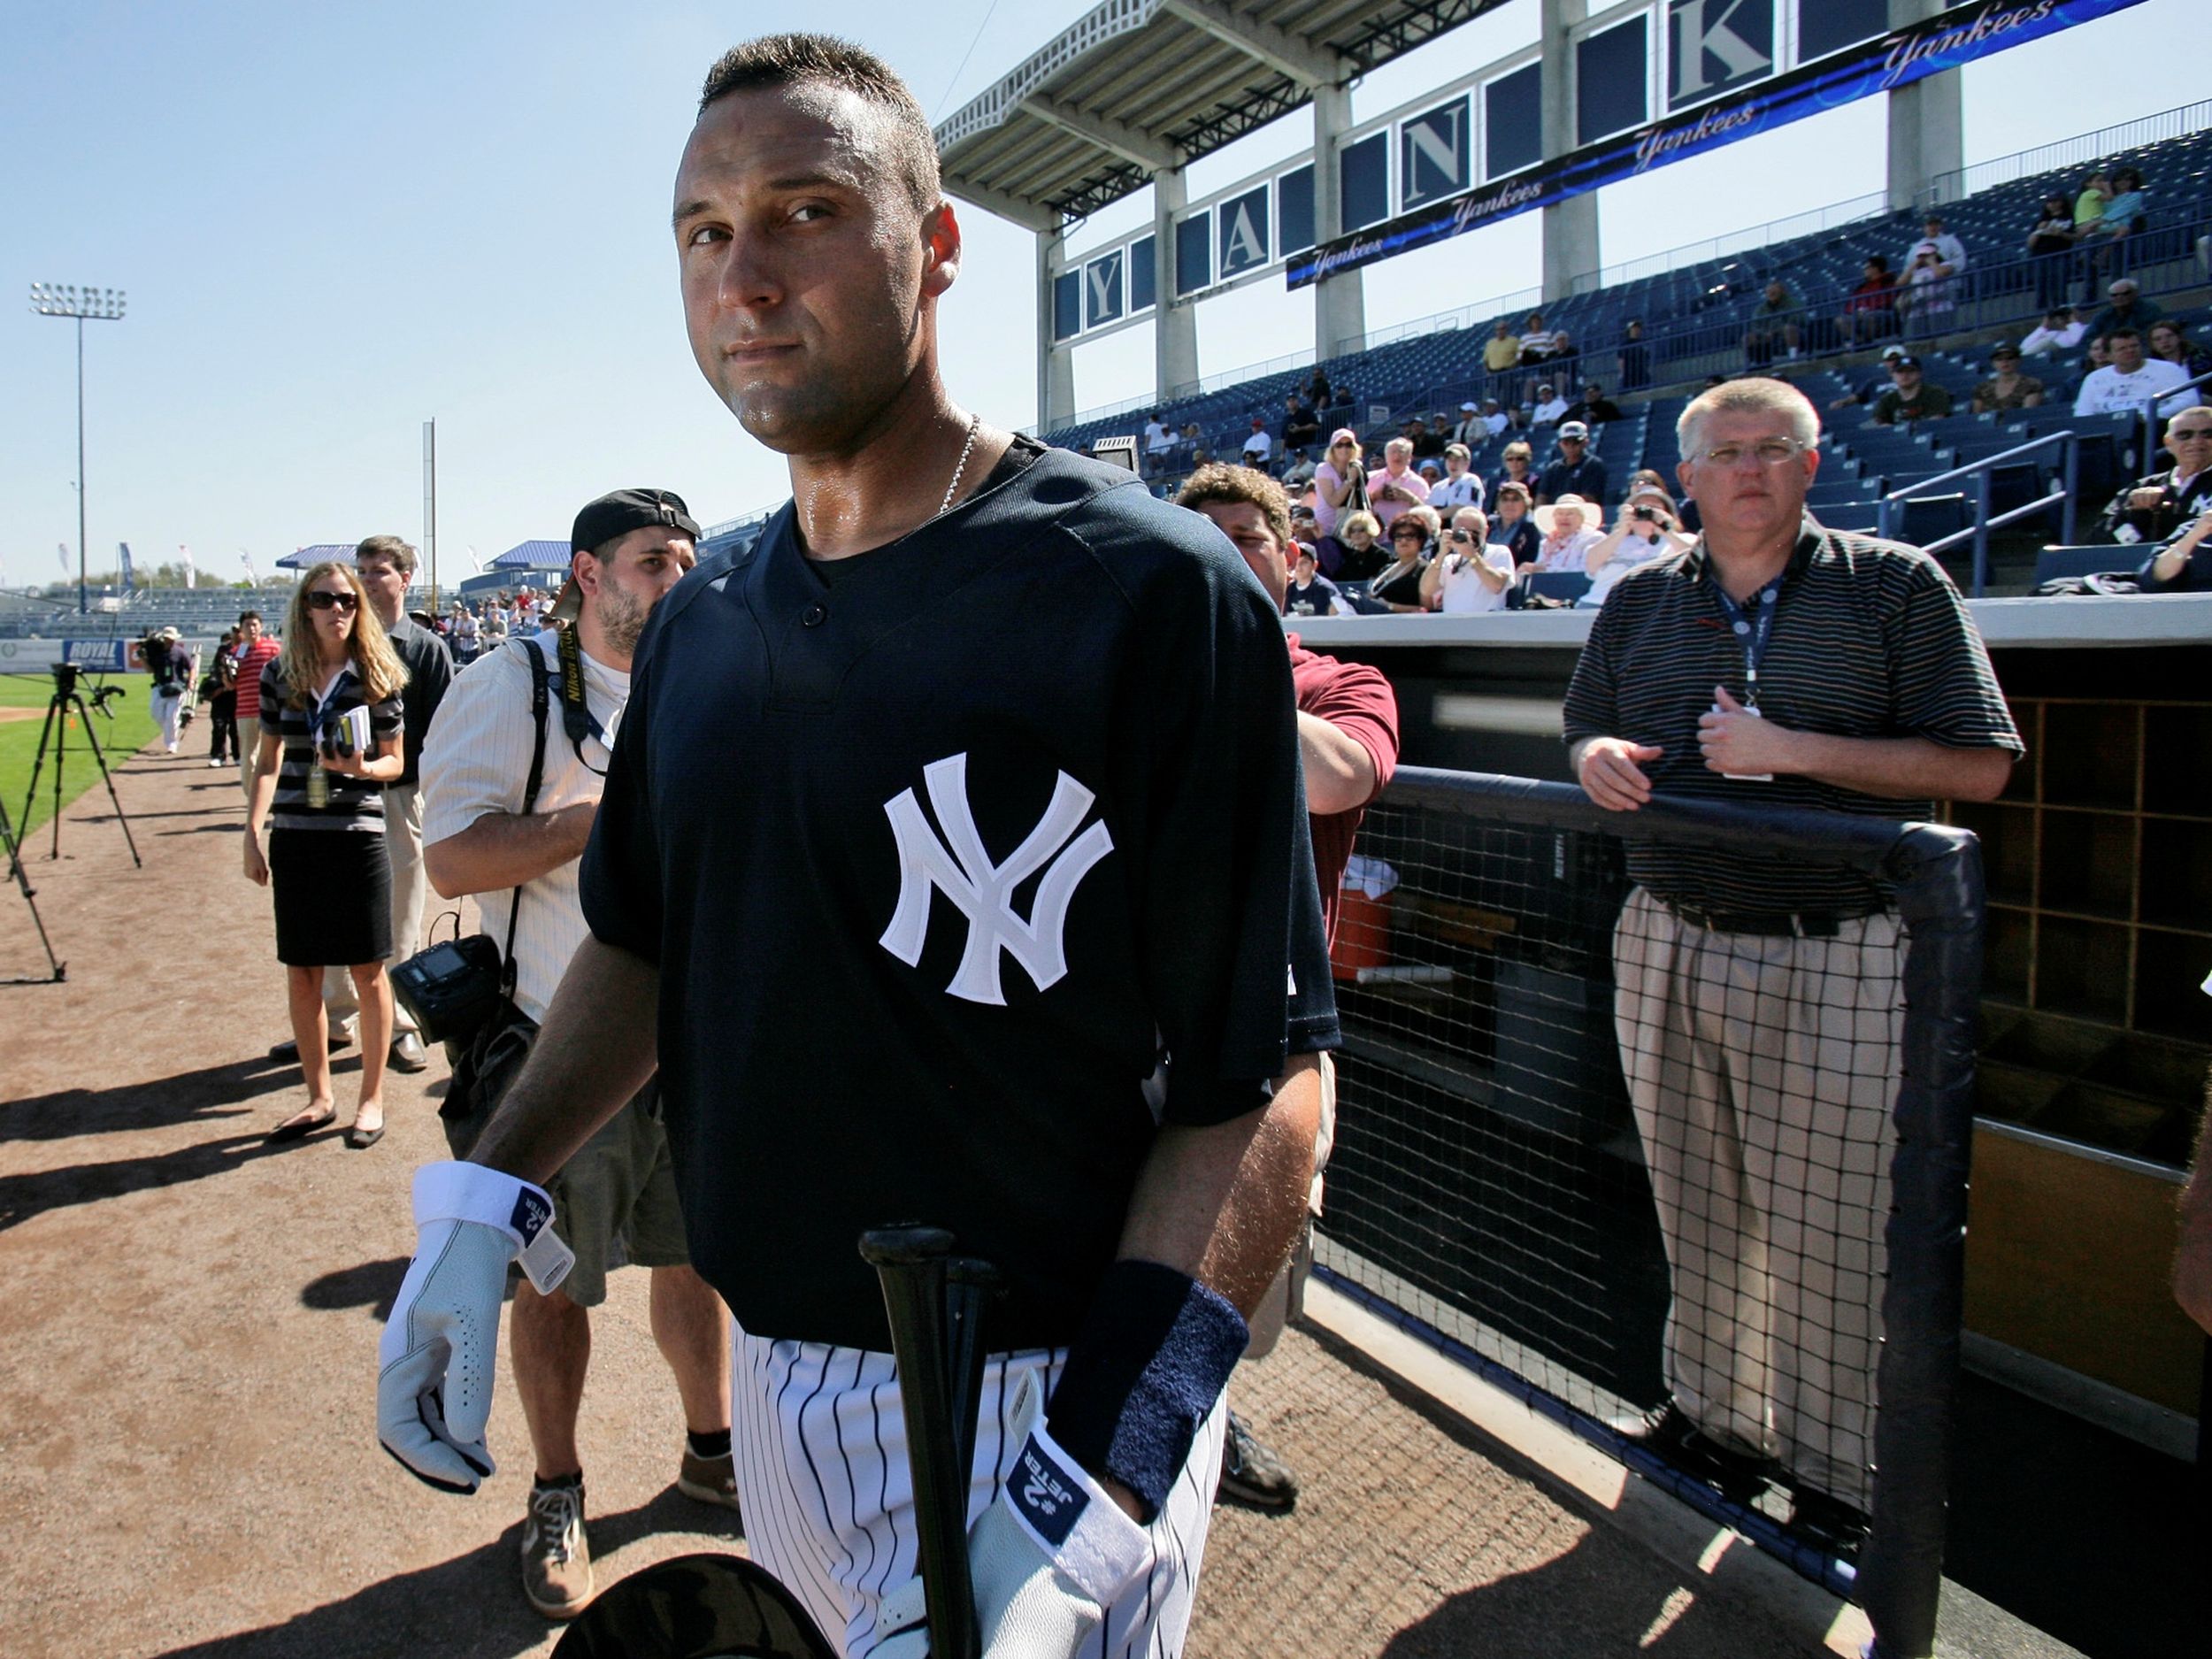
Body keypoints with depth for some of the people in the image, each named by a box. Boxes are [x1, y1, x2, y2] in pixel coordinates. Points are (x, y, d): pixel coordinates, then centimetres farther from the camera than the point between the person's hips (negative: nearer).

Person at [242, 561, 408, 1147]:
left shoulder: (376, 676, -2)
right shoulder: (279, 675, 6)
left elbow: (395, 761, 3)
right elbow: (268, 763, 11)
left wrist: (362, 768, -18)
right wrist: (253, 834, 4)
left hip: (358, 834, -3)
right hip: (293, 837, 3)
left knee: (367, 971, 3)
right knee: (300, 973, 8)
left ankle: (372, 1099, 16)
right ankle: (319, 1098, 22)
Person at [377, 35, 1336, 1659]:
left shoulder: (1150, 593, -19)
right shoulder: (701, 623, 4)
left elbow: (1263, 1081, -20)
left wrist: (1082, 1518, -25)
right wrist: (483, 1204, 1)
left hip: (1041, 1405, -6)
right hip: (777, 1372, 7)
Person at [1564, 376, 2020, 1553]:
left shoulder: (1895, 587, -1)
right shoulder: (1641, 602, 11)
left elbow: (1979, 767, -6)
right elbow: (1586, 730, 21)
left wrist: (1792, 750, -14)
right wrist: (1598, 758, -4)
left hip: (1831, 960, -4)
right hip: (1666, 950, 4)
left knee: (1823, 1231, 2)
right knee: (1697, 1212, 14)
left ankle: (1833, 1473, 21)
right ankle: (1714, 1414, 33)